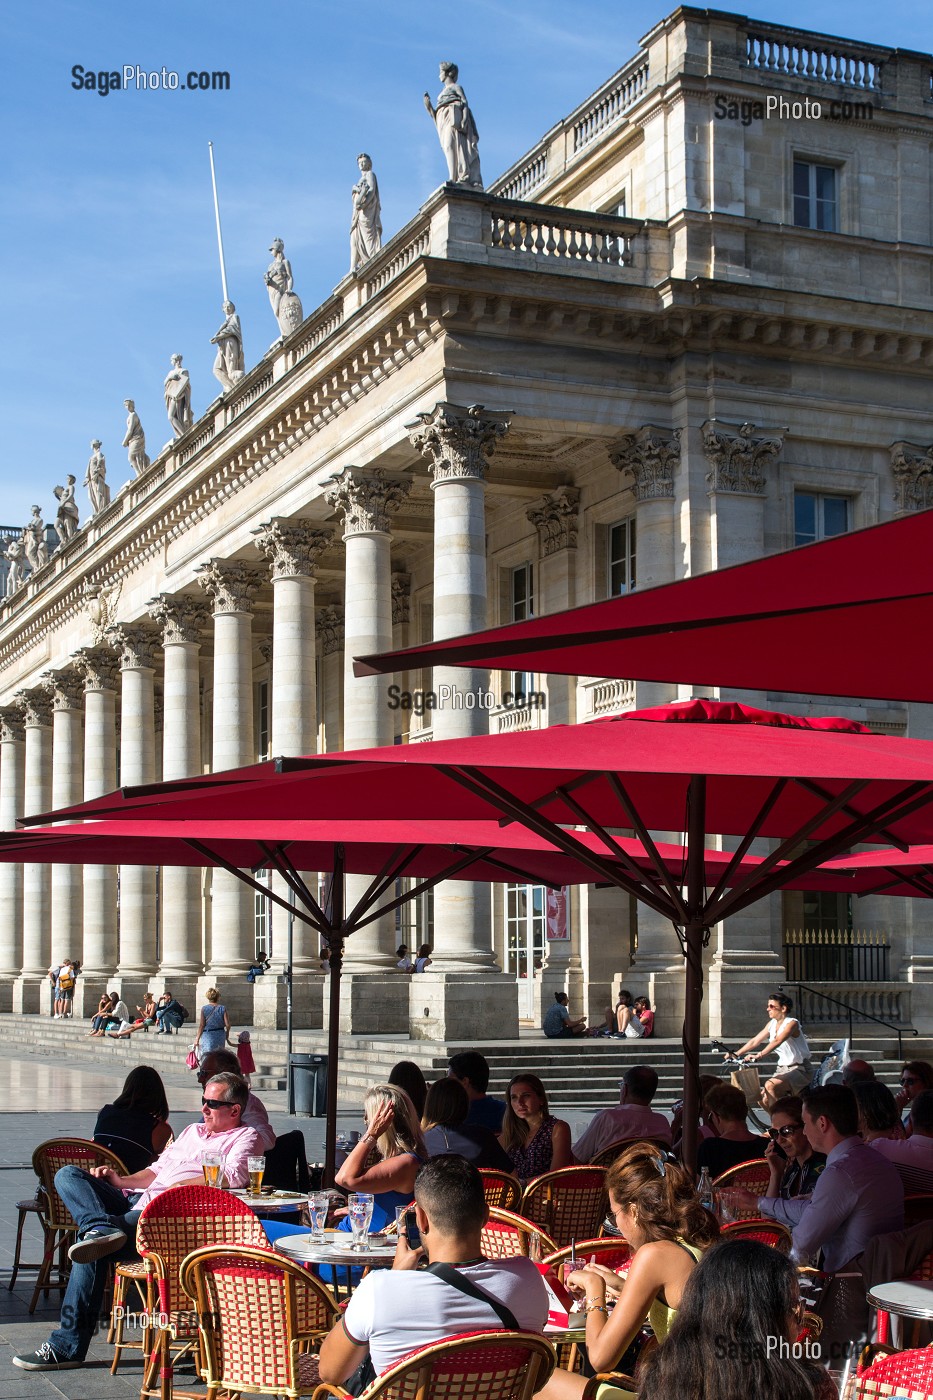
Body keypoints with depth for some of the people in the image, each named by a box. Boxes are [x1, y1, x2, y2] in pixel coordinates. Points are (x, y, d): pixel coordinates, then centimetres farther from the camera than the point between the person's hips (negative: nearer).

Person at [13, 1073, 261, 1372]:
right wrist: (120, 1181, 14)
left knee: (91, 1247, -28)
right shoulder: (192, 1132, 31)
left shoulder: (244, 1137, 5)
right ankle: (100, 1227, -37)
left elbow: (234, 1176, -15)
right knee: (68, 1175, -6)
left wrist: (181, 1185, -14)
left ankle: (68, 1345, -22)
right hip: (136, 1202, 9)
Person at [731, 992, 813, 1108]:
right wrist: (736, 1054, -3)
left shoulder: (792, 1023, -16)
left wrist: (759, 1055, -44)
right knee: (764, 1099, -8)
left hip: (800, 1069, -8)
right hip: (783, 1069, 8)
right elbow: (755, 1041, 8)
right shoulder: (772, 1024, 8)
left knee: (770, 1086, -30)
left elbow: (777, 1041, -32)